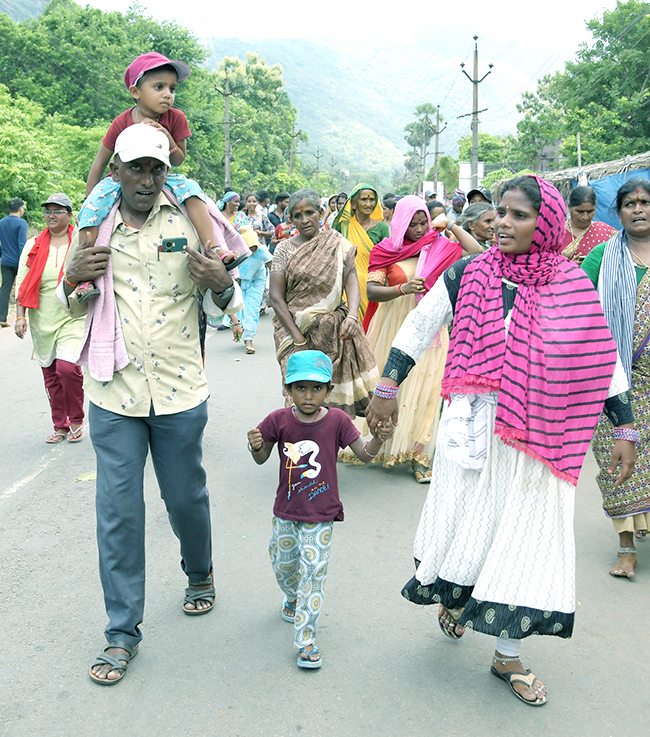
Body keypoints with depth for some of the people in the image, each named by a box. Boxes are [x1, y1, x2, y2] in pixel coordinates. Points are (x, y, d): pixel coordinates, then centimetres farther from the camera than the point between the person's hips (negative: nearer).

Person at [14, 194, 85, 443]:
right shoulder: (33, 245, 8)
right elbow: (22, 282, 9)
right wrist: (20, 316, 1)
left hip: (73, 317, -4)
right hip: (42, 320, 4)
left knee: (67, 367, -19)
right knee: (50, 374, 8)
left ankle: (76, 420, 4)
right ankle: (60, 426, 22)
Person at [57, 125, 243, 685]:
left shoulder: (190, 224, -1)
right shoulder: (94, 229, 4)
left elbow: (224, 305, 4)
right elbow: (73, 305, 14)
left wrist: (221, 285, -20)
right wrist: (72, 278, -8)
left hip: (179, 391, -1)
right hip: (114, 394, 1)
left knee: (187, 497, 13)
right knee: (118, 510, 3)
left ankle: (200, 575, 44)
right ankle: (122, 633, 17)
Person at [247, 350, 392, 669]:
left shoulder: (337, 420, -10)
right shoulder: (279, 421, -8)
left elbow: (363, 454, -6)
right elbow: (261, 459, 1)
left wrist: (378, 439, -26)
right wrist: (256, 446, -22)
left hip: (320, 514, -2)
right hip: (285, 511, 2)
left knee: (313, 570, -7)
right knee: (283, 565, 19)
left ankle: (305, 639, 4)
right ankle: (292, 598, 54)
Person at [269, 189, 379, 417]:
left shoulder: (338, 244, 8)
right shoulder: (285, 249, 4)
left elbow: (351, 282, -3)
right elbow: (276, 298, -2)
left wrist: (352, 316, -23)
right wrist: (298, 339, -10)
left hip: (335, 329, 1)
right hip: (294, 327, -1)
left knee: (337, 389, -1)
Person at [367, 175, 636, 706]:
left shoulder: (573, 284, -1)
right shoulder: (467, 275, -3)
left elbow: (604, 359, 4)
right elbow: (417, 327, 6)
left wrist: (626, 430, 3)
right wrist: (387, 388, 5)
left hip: (541, 436, 1)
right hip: (474, 425, 0)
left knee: (527, 534, 6)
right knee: (466, 520, 8)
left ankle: (508, 655, 24)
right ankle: (451, 597, 43)